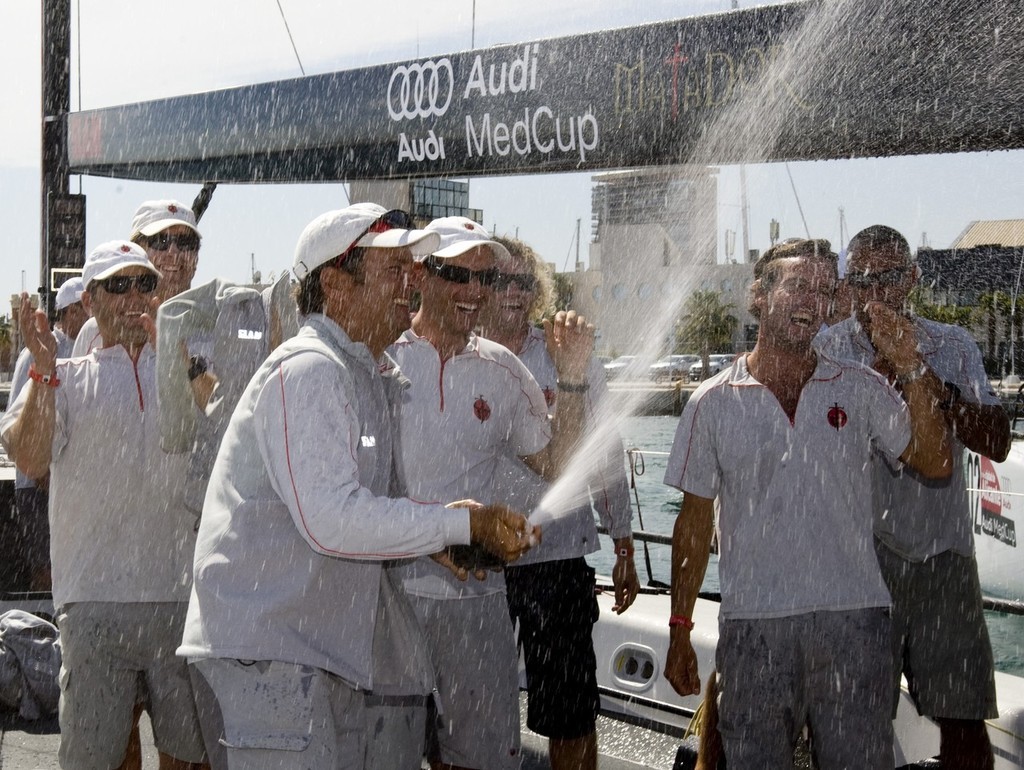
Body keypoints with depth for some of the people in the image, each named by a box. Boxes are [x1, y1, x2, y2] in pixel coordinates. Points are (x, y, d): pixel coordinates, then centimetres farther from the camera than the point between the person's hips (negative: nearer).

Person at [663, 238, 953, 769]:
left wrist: (909, 368, -10)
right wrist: (679, 631, 7)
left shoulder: (860, 389, 6)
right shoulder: (714, 402, 5)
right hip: (752, 624, 0)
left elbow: (935, 464, -1)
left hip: (852, 617, 1)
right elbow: (695, 521, 8)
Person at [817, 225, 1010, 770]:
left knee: (965, 721, 2)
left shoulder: (952, 346, 7)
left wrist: (929, 380, -15)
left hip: (943, 553, 2)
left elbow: (996, 444, -3)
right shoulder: (826, 351, 1)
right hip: (860, 555, -1)